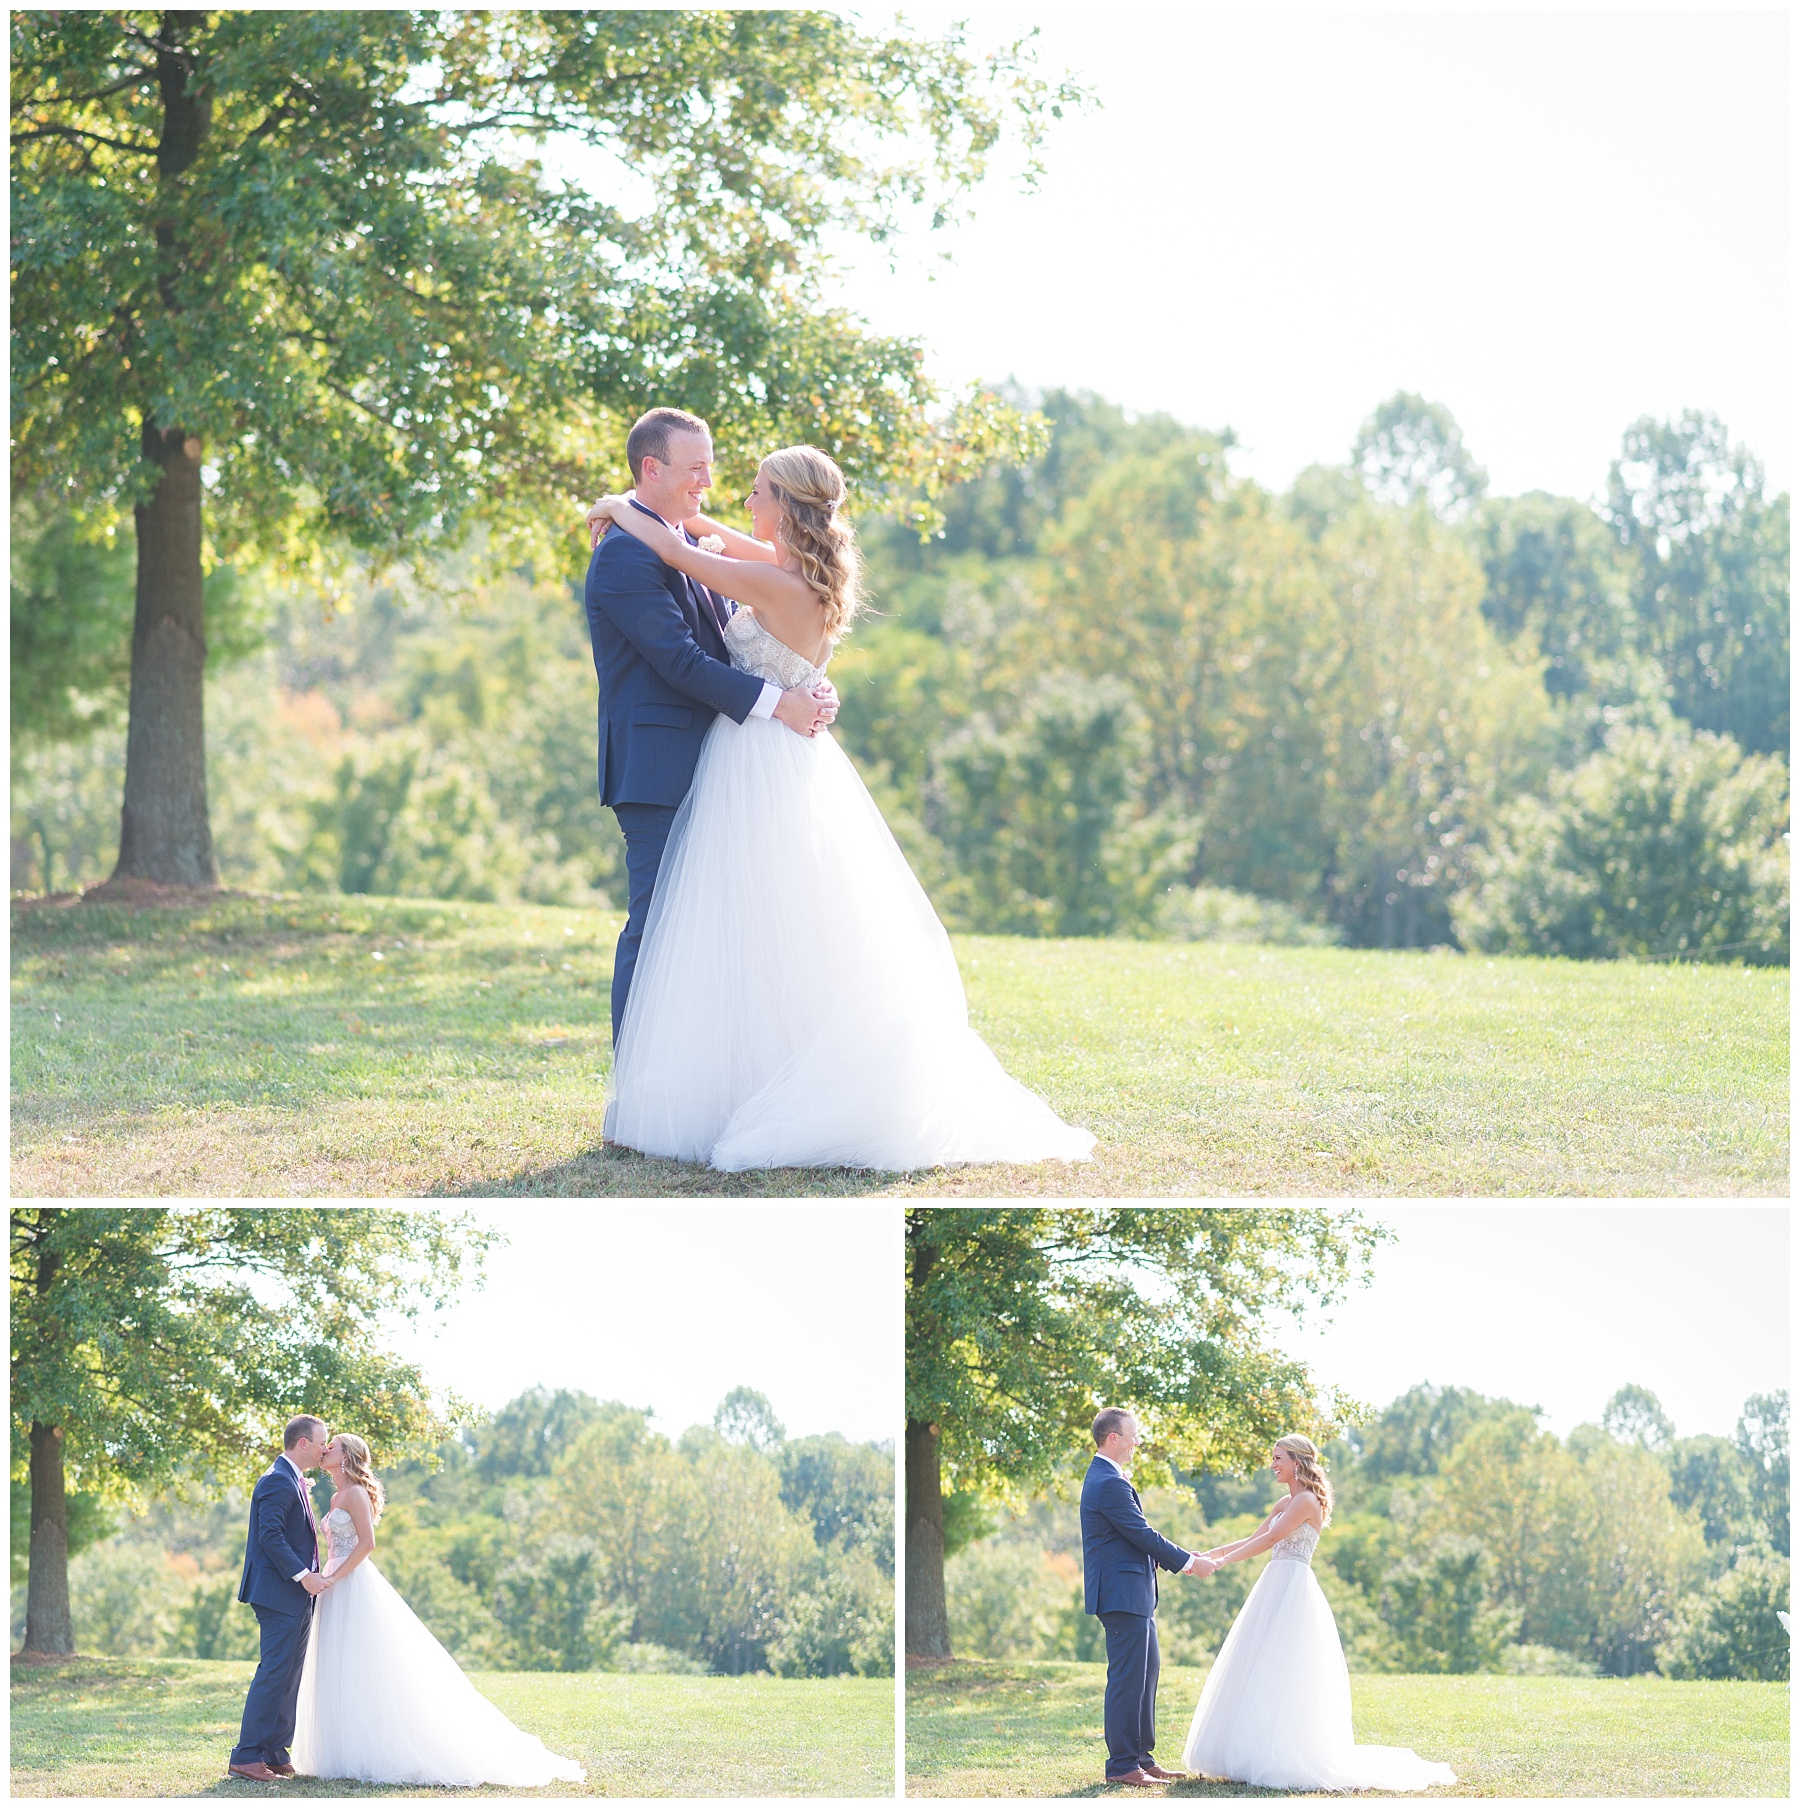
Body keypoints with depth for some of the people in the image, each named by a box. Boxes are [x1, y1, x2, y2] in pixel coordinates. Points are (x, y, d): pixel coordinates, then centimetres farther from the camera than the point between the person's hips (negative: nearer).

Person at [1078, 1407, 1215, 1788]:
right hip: (1123, 1594, -11)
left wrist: (1179, 1559, 14)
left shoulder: (1104, 1478, 16)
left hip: (1132, 1592, 11)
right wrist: (1189, 1563, -8)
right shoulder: (1110, 1483, -18)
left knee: (1147, 1669, 16)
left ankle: (1141, 1756, 21)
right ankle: (1122, 1766, -3)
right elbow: (1142, 1535, -18)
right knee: (1127, 1678, -7)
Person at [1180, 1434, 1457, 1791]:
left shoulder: (1307, 1501, -10)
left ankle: (1282, 1761, -9)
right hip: (1275, 1590, 9)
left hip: (1292, 1590, -9)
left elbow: (1270, 1539, -15)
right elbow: (1253, 1540, 21)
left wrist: (1221, 1562, -15)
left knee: (1280, 1675, -11)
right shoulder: (1286, 1503, 18)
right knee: (1261, 1676, 6)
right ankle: (1266, 1757, 8)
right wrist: (1206, 1556, 13)